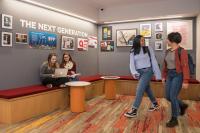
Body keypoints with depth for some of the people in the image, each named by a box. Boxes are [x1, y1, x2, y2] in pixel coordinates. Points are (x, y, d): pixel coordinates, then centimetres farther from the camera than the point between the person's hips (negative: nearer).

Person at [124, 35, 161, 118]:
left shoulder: (148, 49, -3)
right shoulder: (133, 51, 3)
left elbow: (154, 61, -3)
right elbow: (132, 63, -6)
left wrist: (157, 74, -5)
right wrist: (134, 72, -25)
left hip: (147, 71, -4)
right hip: (139, 72, 5)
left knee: (140, 90, -13)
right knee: (147, 89, 19)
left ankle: (134, 110, -10)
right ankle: (155, 104, 41)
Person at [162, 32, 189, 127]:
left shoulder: (182, 51, -14)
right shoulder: (168, 51, 8)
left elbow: (185, 67, -16)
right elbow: (165, 65, 15)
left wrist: (185, 81, -17)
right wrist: (164, 76, 16)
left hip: (178, 75, -8)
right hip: (170, 75, 8)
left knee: (173, 97, -9)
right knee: (168, 97, 9)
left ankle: (174, 119, 8)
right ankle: (182, 105, 38)